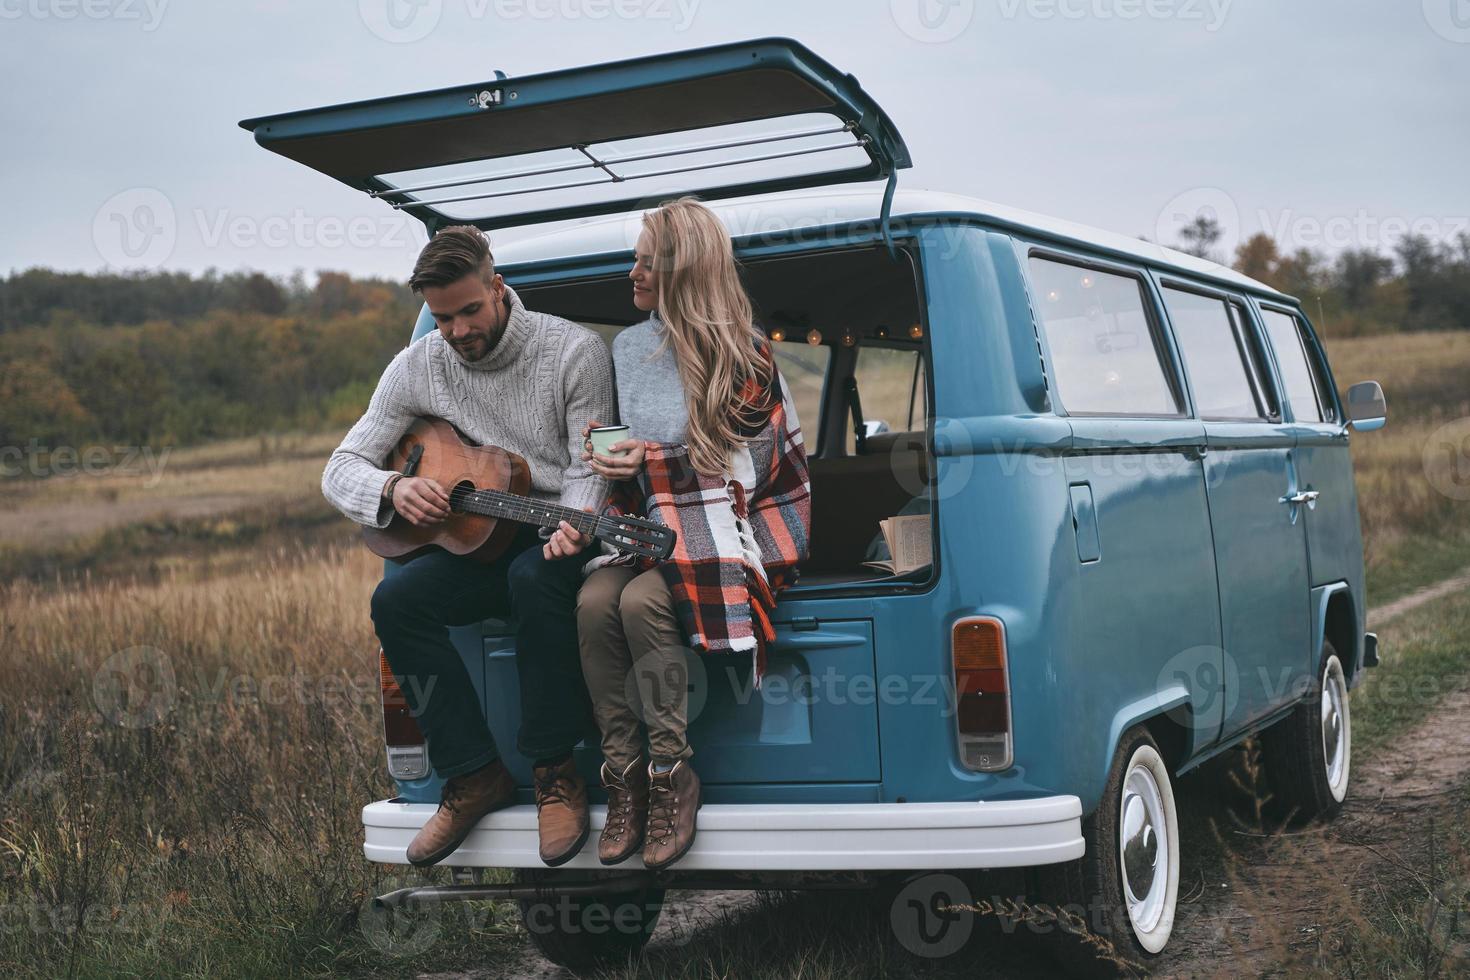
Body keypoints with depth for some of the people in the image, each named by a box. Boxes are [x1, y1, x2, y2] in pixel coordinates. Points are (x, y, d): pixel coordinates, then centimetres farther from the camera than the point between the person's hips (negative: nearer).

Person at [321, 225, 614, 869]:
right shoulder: (417, 368, 2)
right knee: (396, 598, -24)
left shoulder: (575, 350, -8)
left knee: (536, 576, -38)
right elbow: (340, 471, 5)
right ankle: (475, 773, -15)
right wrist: (393, 488, -19)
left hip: (555, 534, -4)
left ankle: (555, 771, -23)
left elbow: (590, 467, -10)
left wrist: (572, 527, -32)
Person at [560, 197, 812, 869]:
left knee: (643, 601, -34)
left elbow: (751, 464, -5)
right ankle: (622, 776, -22)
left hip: (728, 524, -5)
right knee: (594, 601, -28)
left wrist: (654, 461, -13)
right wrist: (608, 452, 4)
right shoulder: (628, 347, 16)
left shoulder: (741, 353, -2)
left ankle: (671, 777, -22)